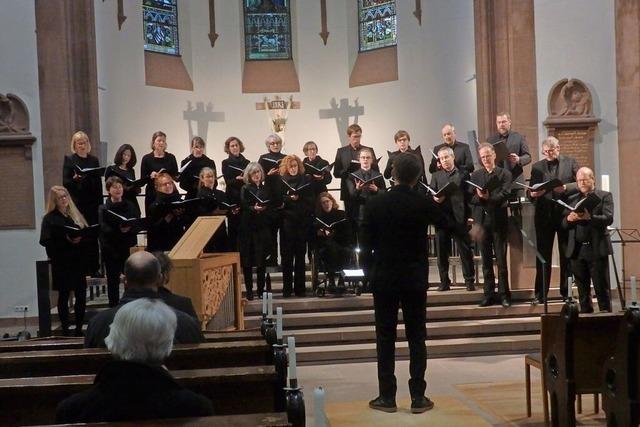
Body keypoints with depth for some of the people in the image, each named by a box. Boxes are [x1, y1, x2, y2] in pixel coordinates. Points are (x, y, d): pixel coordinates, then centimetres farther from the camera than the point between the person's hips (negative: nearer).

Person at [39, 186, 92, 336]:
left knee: (81, 295, 4)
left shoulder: (75, 215, 12)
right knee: (64, 295, 3)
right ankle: (65, 329, 10)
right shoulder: (50, 219, -3)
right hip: (62, 263, -4)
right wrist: (67, 241, -21)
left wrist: (81, 238, -11)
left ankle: (79, 328, 14)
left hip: (78, 261, 4)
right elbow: (45, 241, -12)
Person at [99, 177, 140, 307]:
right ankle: (113, 307, 14)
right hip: (110, 249, -1)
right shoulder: (103, 209, 0)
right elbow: (104, 229, -12)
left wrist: (129, 228, -20)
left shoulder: (130, 206, 7)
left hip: (128, 247, 1)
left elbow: (138, 225, 1)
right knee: (113, 280, 5)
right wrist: (119, 230, -28)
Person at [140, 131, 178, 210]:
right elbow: (142, 179, 2)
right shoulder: (146, 158, 3)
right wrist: (150, 176, -17)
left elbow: (176, 177, 8)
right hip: (152, 195, -1)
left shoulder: (171, 158, 8)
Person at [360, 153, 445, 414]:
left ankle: (387, 397, 9)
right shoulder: (424, 204, -6)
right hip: (415, 279, 0)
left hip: (384, 278, 0)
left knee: (385, 338, 6)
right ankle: (418, 397, 8)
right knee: (416, 338, 7)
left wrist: (369, 272, 8)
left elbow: (366, 244, -2)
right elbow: (446, 223, 13)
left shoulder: (375, 203, -6)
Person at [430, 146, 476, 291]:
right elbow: (431, 194, 10)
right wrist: (435, 199, -14)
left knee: (465, 251, 0)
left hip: (460, 218, -2)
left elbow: (469, 195, 3)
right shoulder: (436, 176, 14)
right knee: (442, 252, 4)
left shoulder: (463, 174, 6)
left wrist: (469, 215, -5)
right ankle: (444, 282, 12)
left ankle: (469, 281, 7)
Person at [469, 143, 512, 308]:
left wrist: (488, 198, -24)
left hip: (498, 221, -3)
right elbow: (470, 198, 3)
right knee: (486, 260, 6)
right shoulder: (475, 175, 12)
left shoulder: (504, 174, 3)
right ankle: (489, 294, 11)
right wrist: (479, 197, -17)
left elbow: (504, 195, -10)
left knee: (501, 259, -1)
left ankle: (504, 294, 4)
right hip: (481, 221, 3)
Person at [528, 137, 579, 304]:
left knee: (567, 255, 6)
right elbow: (531, 191, 7)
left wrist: (565, 188, -18)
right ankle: (540, 294, 6)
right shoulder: (537, 167, 9)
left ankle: (566, 292, 15)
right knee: (542, 256, 2)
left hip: (565, 213, -1)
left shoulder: (570, 162, 5)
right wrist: (532, 194, -16)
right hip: (544, 215, 1)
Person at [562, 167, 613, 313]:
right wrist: (569, 219, -12)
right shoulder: (572, 199, 15)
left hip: (597, 249, -4)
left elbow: (609, 218, -10)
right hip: (577, 250, 4)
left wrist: (589, 217, -25)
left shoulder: (604, 196, 4)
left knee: (601, 288, 0)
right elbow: (564, 224, 11)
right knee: (582, 289, 9)